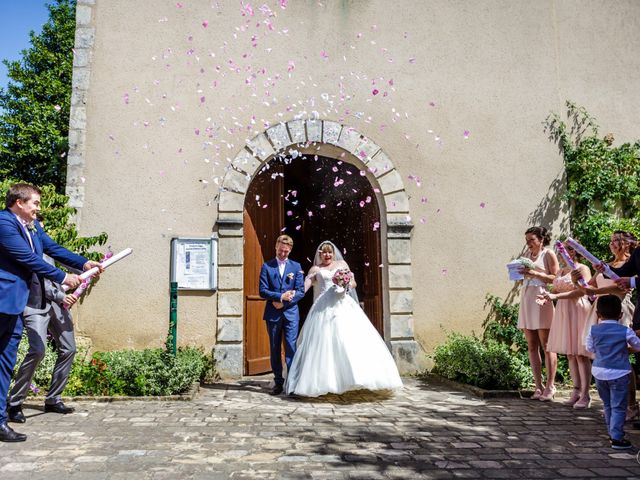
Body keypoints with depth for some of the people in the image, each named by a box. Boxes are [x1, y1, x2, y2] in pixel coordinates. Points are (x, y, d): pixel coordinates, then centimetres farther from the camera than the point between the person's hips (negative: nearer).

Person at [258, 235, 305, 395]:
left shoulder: (296, 266, 7)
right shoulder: (267, 266, 5)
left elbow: (301, 291, 1)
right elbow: (262, 291, -3)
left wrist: (284, 302, -11)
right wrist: (281, 296, -15)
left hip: (291, 313, -1)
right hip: (273, 314, 1)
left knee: (291, 348, -4)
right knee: (275, 349, 7)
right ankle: (278, 382, 16)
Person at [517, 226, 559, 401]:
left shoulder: (548, 254, 1)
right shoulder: (527, 254, 18)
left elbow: (556, 278, -6)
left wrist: (535, 273, -14)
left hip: (542, 299, -6)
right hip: (526, 299, 6)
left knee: (546, 346, -4)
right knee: (531, 346, 5)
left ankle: (550, 386, 1)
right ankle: (538, 387, 9)